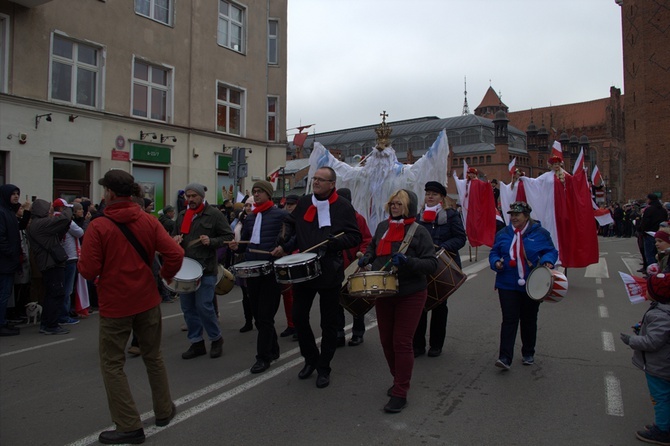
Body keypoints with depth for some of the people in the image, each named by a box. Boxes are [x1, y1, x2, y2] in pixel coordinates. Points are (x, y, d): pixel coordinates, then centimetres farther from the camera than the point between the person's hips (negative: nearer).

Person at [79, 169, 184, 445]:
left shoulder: (98, 226, -14)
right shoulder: (148, 221, -4)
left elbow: (88, 271, -15)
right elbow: (175, 254, -11)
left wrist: (83, 260, 7)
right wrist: (165, 276, 7)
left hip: (114, 305, -4)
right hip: (147, 300, 4)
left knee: (112, 365, 11)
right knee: (153, 357, 19)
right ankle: (164, 411, 31)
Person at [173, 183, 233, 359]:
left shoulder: (214, 214, -4)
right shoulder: (182, 215, 13)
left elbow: (229, 237, -4)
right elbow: (174, 235, 26)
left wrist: (211, 241, -19)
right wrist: (175, 239, 2)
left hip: (206, 268, -6)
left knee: (204, 306, -7)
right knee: (188, 308, 9)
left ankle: (216, 339, 15)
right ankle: (196, 343, 22)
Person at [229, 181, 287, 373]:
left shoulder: (281, 215, -3)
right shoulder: (250, 218, 16)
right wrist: (237, 246, 0)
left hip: (272, 270, -7)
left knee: (265, 316, -3)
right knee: (258, 315, 12)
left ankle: (263, 357, 7)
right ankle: (273, 349, 28)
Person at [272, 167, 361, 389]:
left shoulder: (343, 207, -7)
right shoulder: (304, 202, 7)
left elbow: (355, 237, -8)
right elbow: (291, 223, 22)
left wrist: (332, 242, -22)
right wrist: (286, 244, 7)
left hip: (330, 272, -4)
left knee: (328, 323, 7)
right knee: (298, 316, 8)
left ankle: (324, 368, 24)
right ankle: (311, 359, 30)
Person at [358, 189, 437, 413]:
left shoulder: (419, 232, -10)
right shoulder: (382, 227, 4)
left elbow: (432, 264, -14)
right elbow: (373, 247, 22)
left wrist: (407, 261, -28)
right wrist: (366, 258, 1)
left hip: (410, 295, -5)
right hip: (384, 294, 6)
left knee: (402, 342, -2)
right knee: (386, 340, 13)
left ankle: (400, 394, 11)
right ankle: (399, 380, 35)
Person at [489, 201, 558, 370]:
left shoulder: (540, 233, -2)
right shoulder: (503, 234, 4)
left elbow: (551, 251, -1)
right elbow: (494, 253, 9)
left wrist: (547, 260, -22)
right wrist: (496, 262, -12)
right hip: (507, 285, 0)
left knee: (529, 320, 15)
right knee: (509, 320, -6)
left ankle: (528, 354, 32)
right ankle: (505, 357, -7)